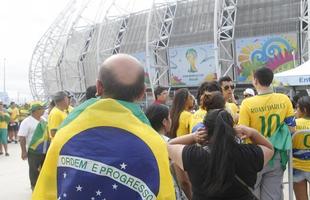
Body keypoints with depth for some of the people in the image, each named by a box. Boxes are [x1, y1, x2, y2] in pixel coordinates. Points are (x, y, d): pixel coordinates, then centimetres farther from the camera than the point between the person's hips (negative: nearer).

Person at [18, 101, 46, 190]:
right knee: (34, 170, 7)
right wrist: (24, 151, -19)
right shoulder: (27, 122, -15)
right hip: (33, 151, -6)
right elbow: (22, 137, -17)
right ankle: (34, 187, 22)